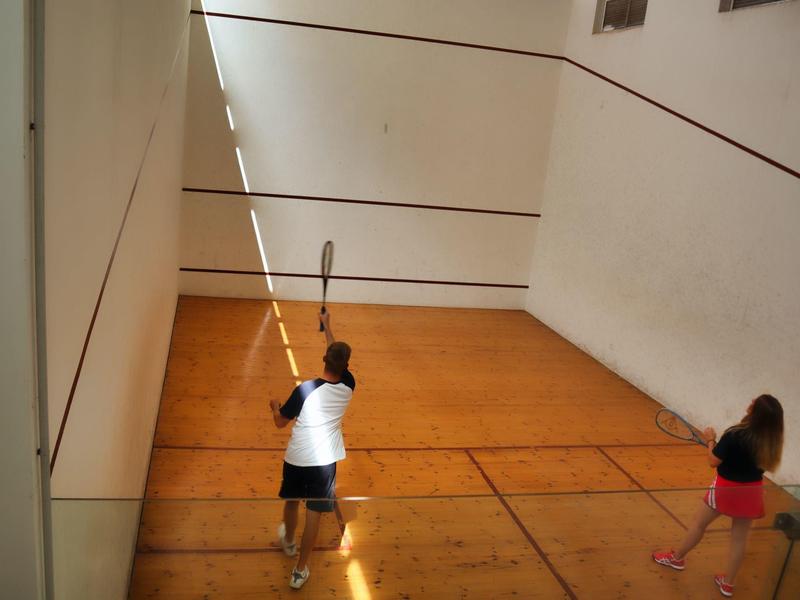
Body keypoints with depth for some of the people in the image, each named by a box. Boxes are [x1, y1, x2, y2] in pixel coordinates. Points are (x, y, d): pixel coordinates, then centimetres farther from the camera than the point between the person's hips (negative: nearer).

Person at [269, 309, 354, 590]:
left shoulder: (305, 389, -20)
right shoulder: (348, 386, -10)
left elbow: (280, 422, -7)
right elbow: (339, 355, 9)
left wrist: (274, 407, 16)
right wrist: (327, 325, 21)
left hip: (296, 459, -1)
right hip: (324, 462, 1)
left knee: (291, 504, 25)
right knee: (313, 515, 10)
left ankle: (288, 542, 51)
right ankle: (300, 570, 16)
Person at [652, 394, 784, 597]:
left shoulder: (734, 435, -26)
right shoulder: (771, 440, -10)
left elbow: (714, 461, -16)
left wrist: (711, 440, 0)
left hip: (726, 488, -4)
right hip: (752, 492, 4)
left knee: (699, 523, 17)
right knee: (740, 537, 14)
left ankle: (677, 558, 35)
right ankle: (728, 583, 26)